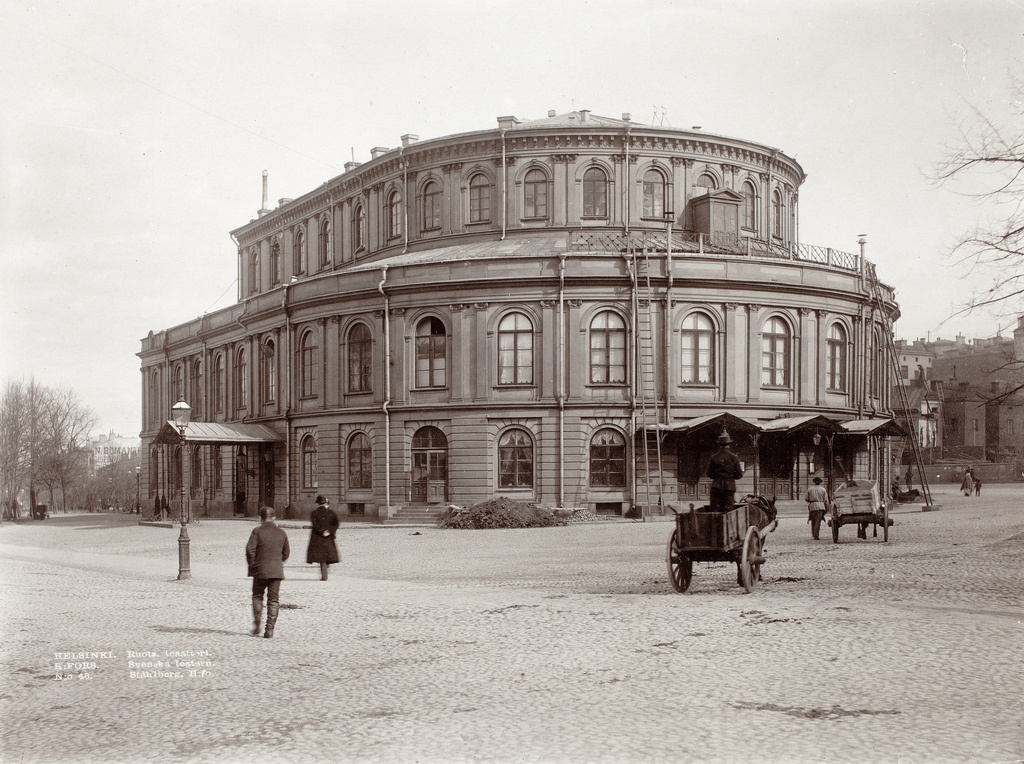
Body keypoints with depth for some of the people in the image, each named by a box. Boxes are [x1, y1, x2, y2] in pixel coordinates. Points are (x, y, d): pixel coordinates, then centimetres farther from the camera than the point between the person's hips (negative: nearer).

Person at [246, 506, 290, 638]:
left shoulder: (257, 531, -7)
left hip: (260, 571, -2)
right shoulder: (282, 533, 6)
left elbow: (250, 549, -12)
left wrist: (252, 565, 2)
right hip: (276, 571, 2)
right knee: (273, 600, 6)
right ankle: (270, 630, 2)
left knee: (257, 597, 15)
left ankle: (256, 627, 8)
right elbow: (286, 553, 12)